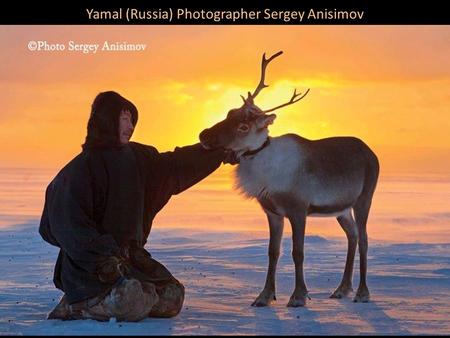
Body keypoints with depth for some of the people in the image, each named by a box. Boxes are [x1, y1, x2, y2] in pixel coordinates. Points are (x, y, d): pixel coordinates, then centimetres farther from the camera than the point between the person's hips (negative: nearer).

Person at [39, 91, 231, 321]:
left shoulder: (137, 157, 5)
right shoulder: (82, 168, -14)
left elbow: (176, 165, 16)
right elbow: (70, 225, -17)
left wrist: (218, 149, 12)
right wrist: (103, 258, -24)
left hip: (130, 255, 8)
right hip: (88, 265, -8)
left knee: (173, 296, -1)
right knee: (134, 303, -29)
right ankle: (78, 305, -5)